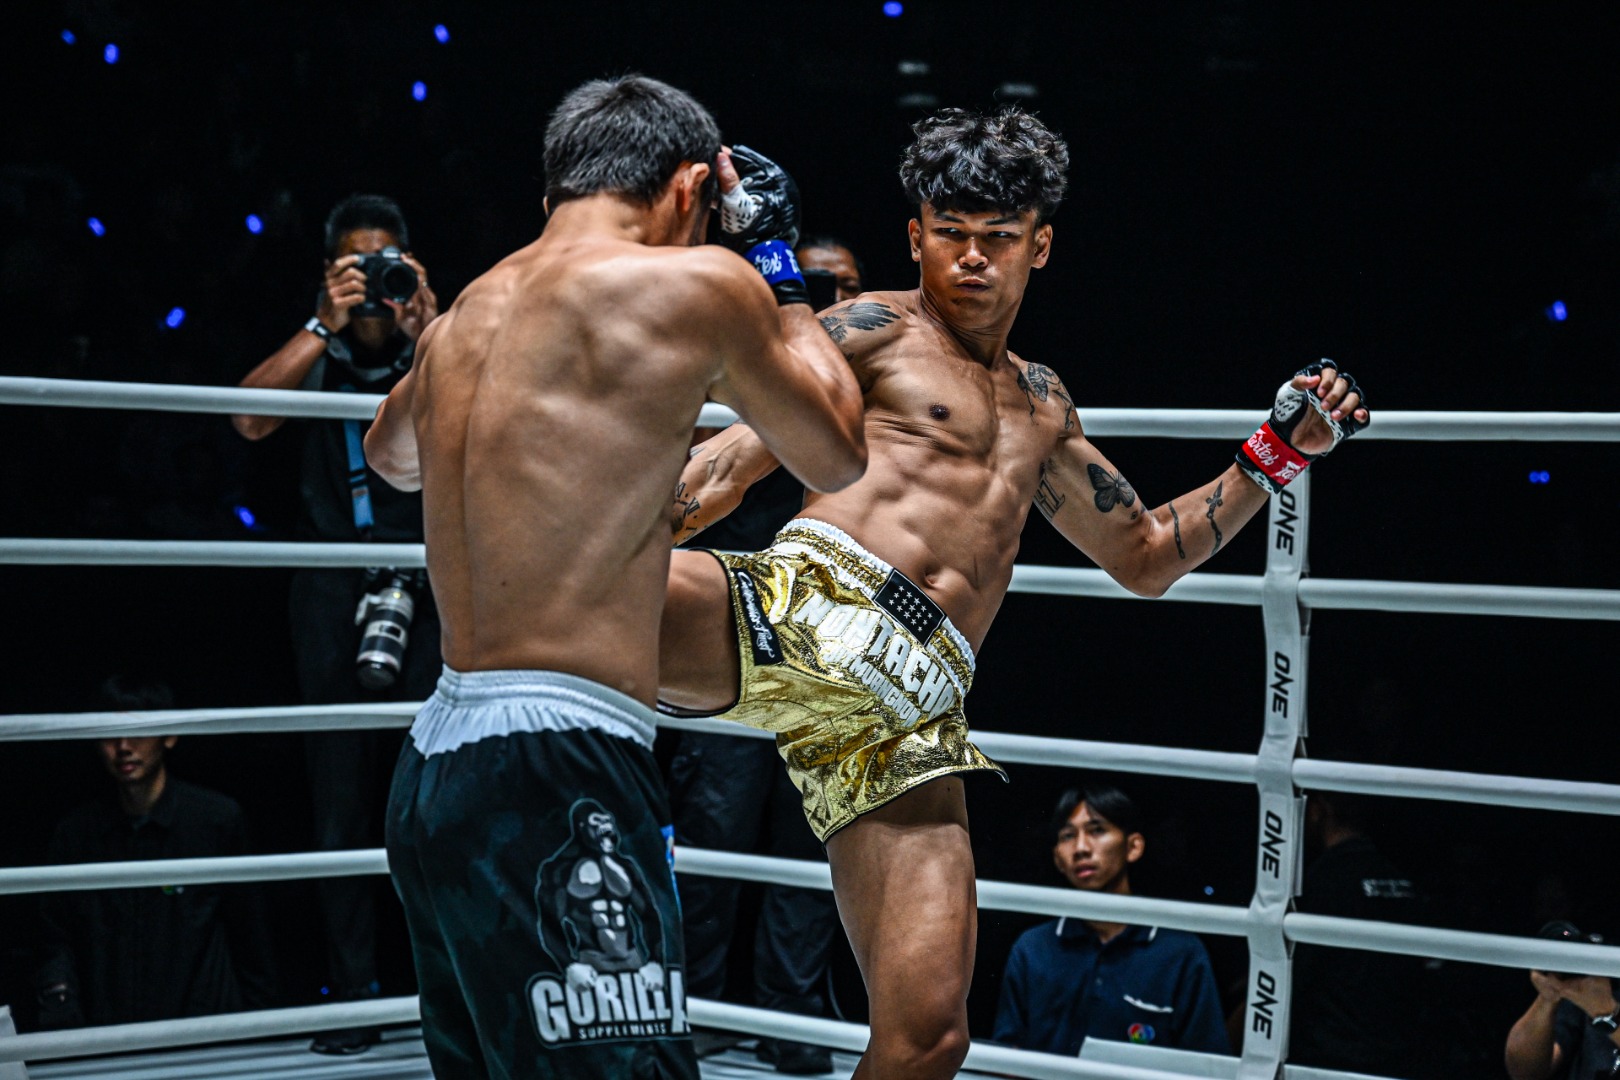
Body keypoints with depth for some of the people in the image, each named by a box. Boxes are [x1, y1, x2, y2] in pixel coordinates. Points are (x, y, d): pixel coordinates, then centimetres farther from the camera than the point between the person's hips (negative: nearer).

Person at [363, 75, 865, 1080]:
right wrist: (779, 264, 22)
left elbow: (393, 455, 38)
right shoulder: (698, 285, -4)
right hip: (553, 775, -9)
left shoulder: (467, 316, 15)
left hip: (434, 767, 9)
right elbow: (837, 456, 12)